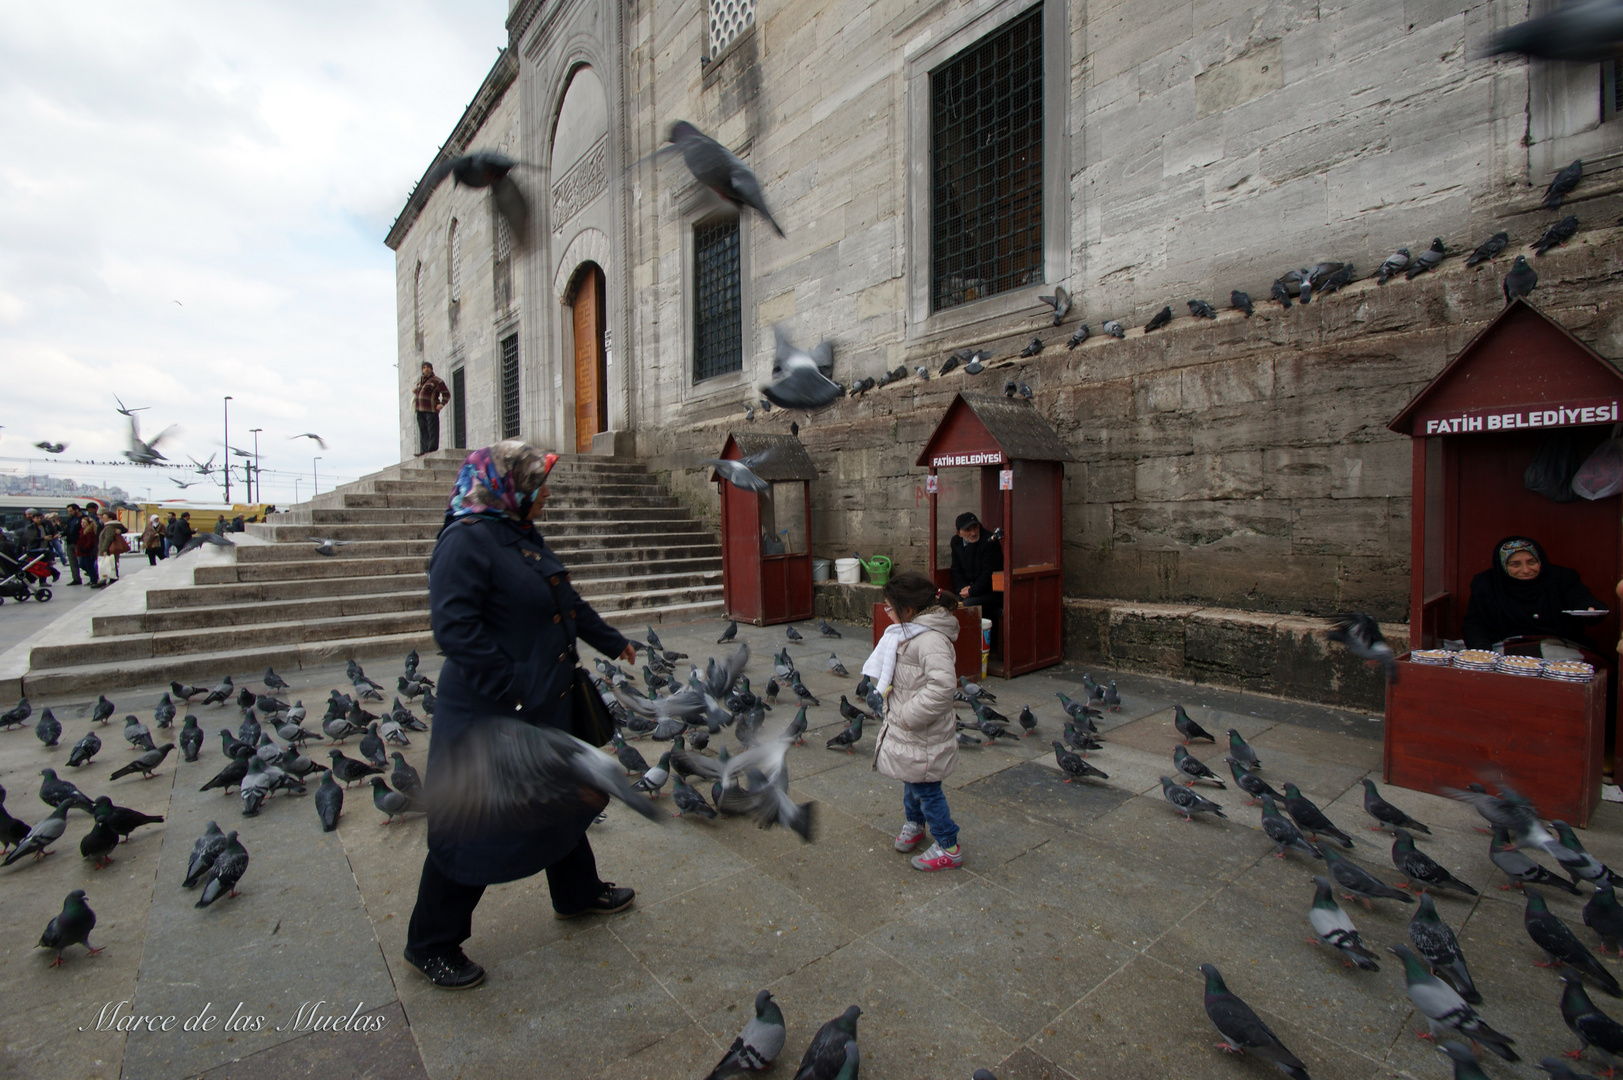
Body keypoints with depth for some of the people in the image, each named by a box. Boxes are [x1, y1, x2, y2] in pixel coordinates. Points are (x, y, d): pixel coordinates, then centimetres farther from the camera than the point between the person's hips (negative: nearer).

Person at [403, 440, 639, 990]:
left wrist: (612, 641, 25)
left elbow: (568, 603, 19)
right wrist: (512, 692, -27)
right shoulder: (466, 540, -20)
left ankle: (578, 892, 44)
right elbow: (455, 628, -27)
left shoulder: (524, 537, 10)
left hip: (547, 706, 10)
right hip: (487, 717, -9)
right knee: (475, 827, 6)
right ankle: (431, 945, 28)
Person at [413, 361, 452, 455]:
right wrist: (415, 390, 14)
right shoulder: (420, 380, 20)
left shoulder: (437, 381, -3)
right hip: (420, 410, 8)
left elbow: (446, 394, -2)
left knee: (432, 432, -8)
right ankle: (424, 451, 9)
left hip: (431, 410, -8)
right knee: (423, 432, 7)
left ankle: (432, 450, -10)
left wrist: (442, 404, -12)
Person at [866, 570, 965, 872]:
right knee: (911, 779, 25)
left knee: (925, 788, 5)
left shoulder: (931, 640, -28)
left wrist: (911, 715, -28)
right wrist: (886, 685, 5)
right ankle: (914, 823, 48)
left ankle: (948, 847, 22)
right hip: (905, 726, 9)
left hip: (923, 734, -9)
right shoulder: (909, 631, 4)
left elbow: (943, 685, -36)